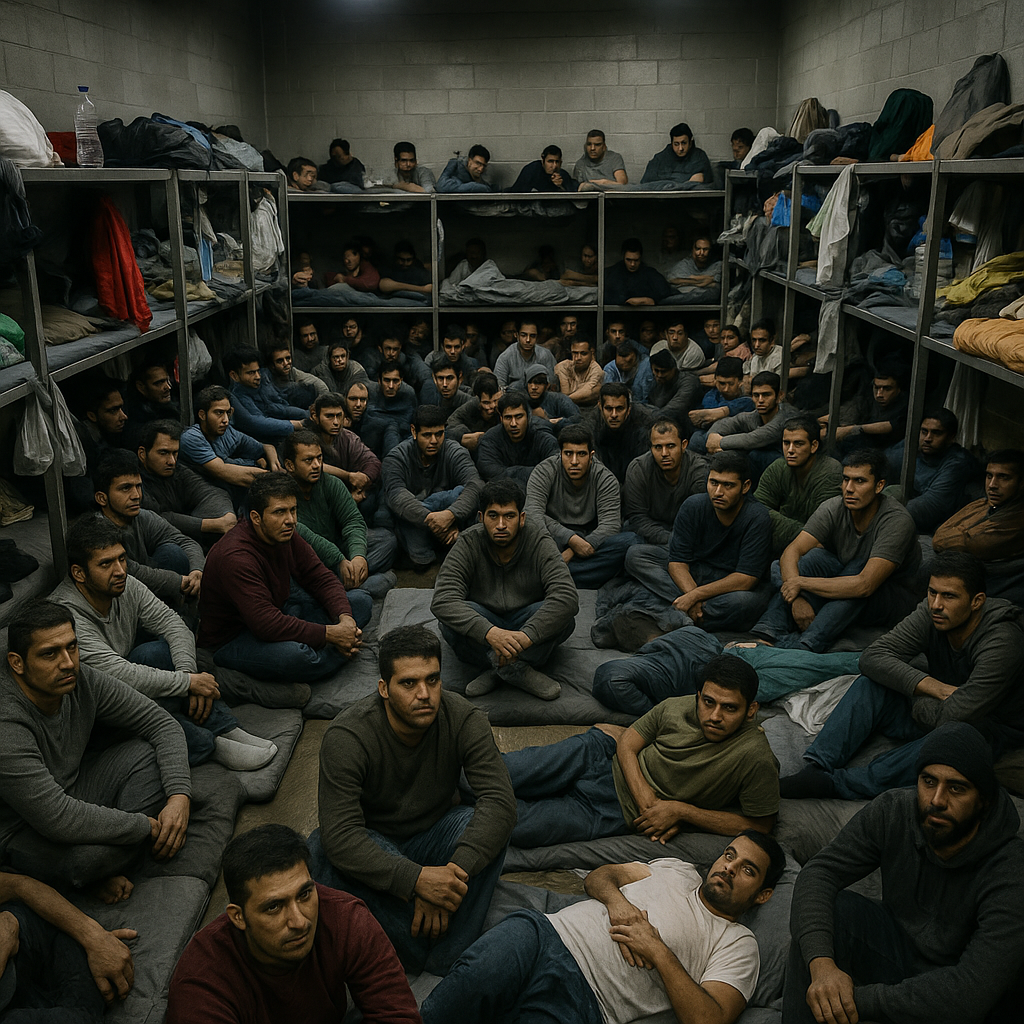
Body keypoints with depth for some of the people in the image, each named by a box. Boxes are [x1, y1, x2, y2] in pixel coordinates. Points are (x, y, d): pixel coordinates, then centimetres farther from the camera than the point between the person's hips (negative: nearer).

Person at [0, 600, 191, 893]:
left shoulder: (82, 681, -13)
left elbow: (162, 723, -3)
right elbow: (58, 820, -35)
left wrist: (179, 795, -17)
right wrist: (147, 827, -25)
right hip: (25, 832, -7)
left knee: (151, 751, -8)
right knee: (93, 854, -36)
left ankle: (108, 865, -11)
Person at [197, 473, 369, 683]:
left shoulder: (285, 534, -5)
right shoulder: (235, 558, -31)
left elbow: (321, 578, 2)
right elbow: (267, 624, -37)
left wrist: (345, 618, -17)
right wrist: (329, 634, -33)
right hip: (232, 639, -9)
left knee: (361, 601, 4)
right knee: (294, 657, -42)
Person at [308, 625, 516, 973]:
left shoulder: (464, 719, -18)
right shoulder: (346, 736, -26)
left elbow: (500, 801, -26)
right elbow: (339, 835, -33)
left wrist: (455, 871, -40)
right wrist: (416, 879, -45)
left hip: (433, 838, 2)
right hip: (373, 846, -2)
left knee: (486, 825, -29)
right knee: (323, 850, -35)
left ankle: (447, 961, -25)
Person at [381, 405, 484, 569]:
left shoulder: (455, 453, -4)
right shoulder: (396, 458, -8)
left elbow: (476, 485, -23)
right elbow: (396, 496, -27)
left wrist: (450, 515, -44)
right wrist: (429, 518, -44)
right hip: (412, 525, -1)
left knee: (463, 492, -29)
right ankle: (422, 557, -12)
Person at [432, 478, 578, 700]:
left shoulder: (539, 542, -17)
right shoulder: (468, 544, -17)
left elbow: (567, 597, -29)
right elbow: (442, 601, -29)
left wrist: (526, 636, -42)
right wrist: (490, 632, -45)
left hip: (527, 625, 0)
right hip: (483, 628, 0)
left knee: (564, 619, -30)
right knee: (452, 622, -32)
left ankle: (499, 670, -22)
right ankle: (520, 672, -25)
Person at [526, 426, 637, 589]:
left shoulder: (605, 478, -6)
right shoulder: (544, 472, -8)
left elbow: (611, 524, -18)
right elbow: (533, 514, -21)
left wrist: (571, 552, -29)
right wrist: (571, 539, -34)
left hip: (591, 541, 2)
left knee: (630, 541, -27)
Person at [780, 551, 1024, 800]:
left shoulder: (1002, 642, -29)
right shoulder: (931, 614, -12)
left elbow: (954, 716, -34)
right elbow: (872, 657, -17)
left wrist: (919, 705, -13)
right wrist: (933, 687, -26)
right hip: (928, 711, 6)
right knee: (869, 685, -15)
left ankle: (837, 783, -39)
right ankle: (817, 768, -29)